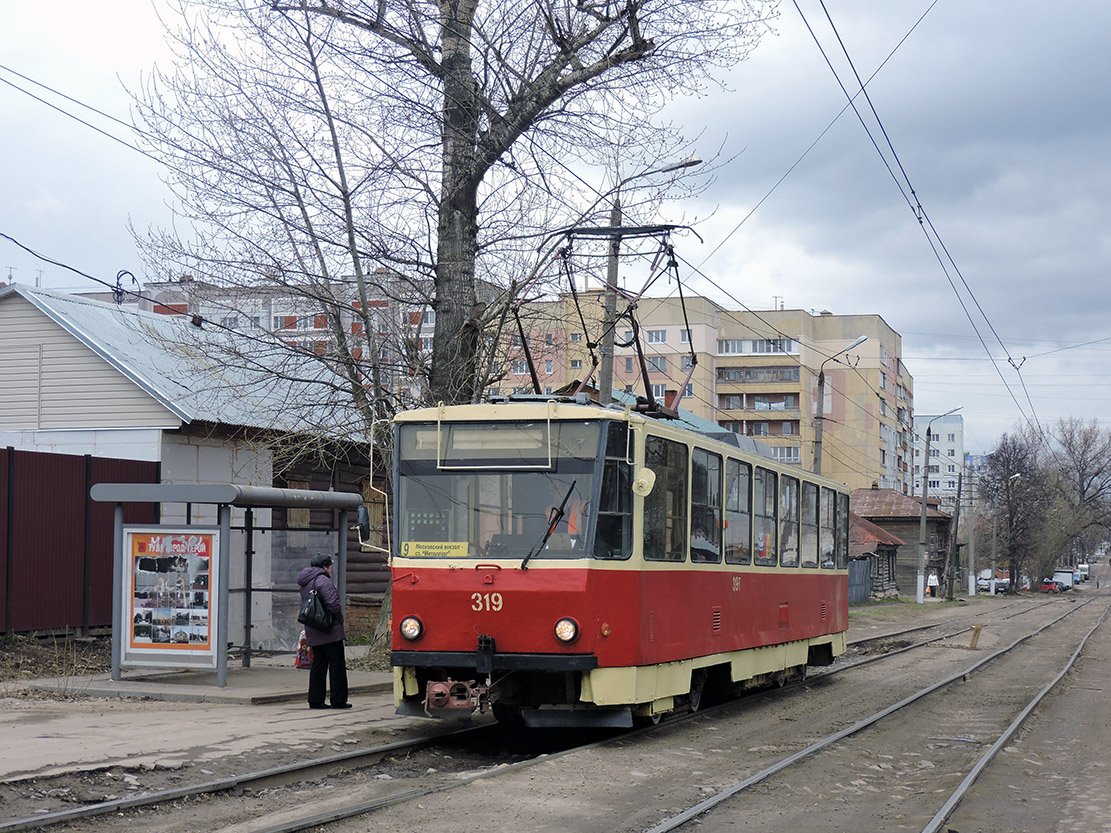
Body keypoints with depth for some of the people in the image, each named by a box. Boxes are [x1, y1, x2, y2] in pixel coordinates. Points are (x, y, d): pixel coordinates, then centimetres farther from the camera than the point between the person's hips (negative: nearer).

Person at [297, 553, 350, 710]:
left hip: (313, 632, 9)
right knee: (336, 664, -3)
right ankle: (338, 700, -2)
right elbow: (332, 603, -23)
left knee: (318, 664, 12)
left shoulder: (304, 583, 16)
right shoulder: (322, 580, -14)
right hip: (329, 629, -9)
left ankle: (315, 700, 11)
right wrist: (339, 618, -6)